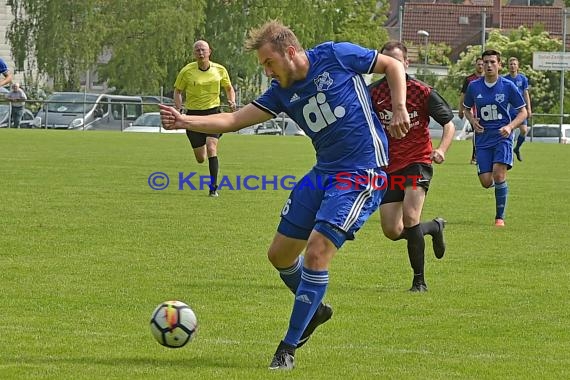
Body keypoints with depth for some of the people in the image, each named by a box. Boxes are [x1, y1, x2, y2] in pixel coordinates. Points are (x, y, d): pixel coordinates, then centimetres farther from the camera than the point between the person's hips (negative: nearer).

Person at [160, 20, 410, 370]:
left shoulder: (337, 56, -10)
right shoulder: (282, 93, 5)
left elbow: (393, 66, 1)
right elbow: (234, 120, 3)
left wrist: (399, 109, -11)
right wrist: (185, 121, -10)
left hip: (363, 174, -7)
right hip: (323, 173, 7)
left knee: (316, 253, -17)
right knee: (280, 254, 10)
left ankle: (289, 348, -8)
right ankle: (315, 310, 38)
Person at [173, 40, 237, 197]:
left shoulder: (220, 70, -1)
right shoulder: (187, 71, -6)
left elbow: (229, 88, 16)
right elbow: (178, 91, 6)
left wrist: (232, 101, -4)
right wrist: (179, 110, -8)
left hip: (213, 113, 0)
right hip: (194, 114, 0)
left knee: (211, 149, -20)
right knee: (200, 159, 5)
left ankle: (213, 186, -13)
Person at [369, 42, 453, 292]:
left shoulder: (422, 92, -8)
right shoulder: (373, 92, -2)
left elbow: (448, 123, -2)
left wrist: (441, 149, -20)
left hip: (417, 161, -4)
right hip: (388, 166, 4)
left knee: (410, 216, -23)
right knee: (392, 232, -1)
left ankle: (419, 281, -10)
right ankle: (434, 227, 32)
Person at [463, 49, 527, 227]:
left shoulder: (508, 86, -5)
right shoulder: (474, 86, 1)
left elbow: (523, 111, 2)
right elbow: (467, 108, 17)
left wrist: (510, 127, -15)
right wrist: (473, 121, -4)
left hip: (502, 137, -2)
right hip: (483, 138, 2)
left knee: (499, 175, -19)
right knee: (486, 182, -6)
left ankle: (500, 217, -3)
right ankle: (499, 185, 34)